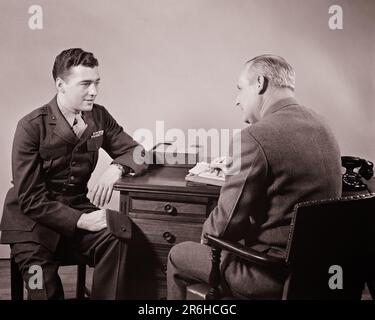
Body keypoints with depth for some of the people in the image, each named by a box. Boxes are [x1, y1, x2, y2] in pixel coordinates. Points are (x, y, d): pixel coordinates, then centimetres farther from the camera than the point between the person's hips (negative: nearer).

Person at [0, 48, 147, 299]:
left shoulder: (99, 116, 0)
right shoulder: (32, 127, -14)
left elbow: (135, 152, 4)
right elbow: (31, 199, -15)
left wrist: (116, 168, -20)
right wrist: (80, 221, -26)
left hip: (77, 207, 4)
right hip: (33, 217, -3)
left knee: (115, 239, -26)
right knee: (45, 288, -24)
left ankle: (108, 296, -9)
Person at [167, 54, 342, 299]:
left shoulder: (255, 137, -23)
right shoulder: (319, 124, 3)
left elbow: (224, 226, -19)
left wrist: (208, 232, 2)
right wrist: (237, 169, 20)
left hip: (274, 274, -8)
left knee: (178, 256, 14)